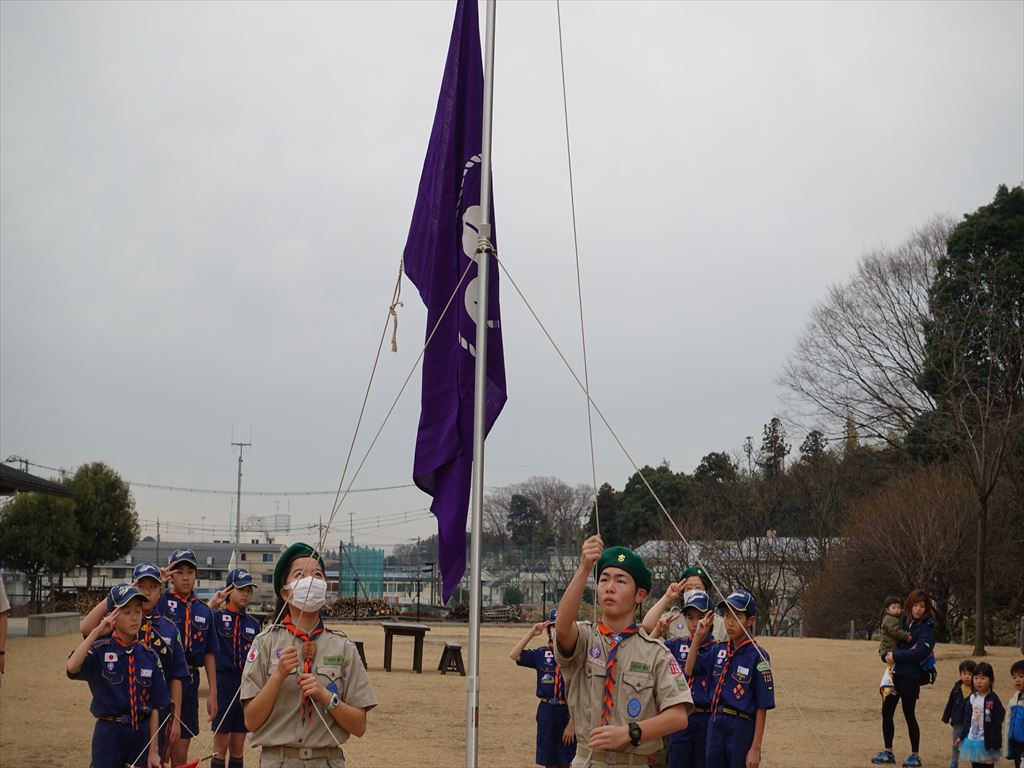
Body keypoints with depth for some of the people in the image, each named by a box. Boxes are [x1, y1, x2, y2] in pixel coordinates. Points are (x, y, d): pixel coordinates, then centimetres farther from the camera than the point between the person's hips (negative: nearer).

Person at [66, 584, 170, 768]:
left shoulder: (148, 656, 2)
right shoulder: (100, 650, -6)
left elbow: (154, 706, 3)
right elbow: (72, 667, -28)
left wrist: (153, 750, 0)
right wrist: (97, 632, -24)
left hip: (142, 733, 3)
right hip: (109, 732, -3)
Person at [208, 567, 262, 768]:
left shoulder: (253, 624, 10)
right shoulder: (217, 617, -2)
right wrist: (212, 603, -18)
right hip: (224, 682, -4)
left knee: (238, 746, 10)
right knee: (221, 745, 0)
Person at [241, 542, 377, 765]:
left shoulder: (343, 647, 0)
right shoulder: (266, 642, -2)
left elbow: (358, 726, -1)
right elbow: (251, 721, -6)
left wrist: (326, 696, -15)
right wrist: (279, 675, -17)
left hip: (329, 760, 1)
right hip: (276, 759, -1)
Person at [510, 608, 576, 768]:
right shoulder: (541, 654, 4)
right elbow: (514, 655, -4)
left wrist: (572, 723, -13)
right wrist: (531, 632, -6)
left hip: (567, 713, -3)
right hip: (546, 712, 4)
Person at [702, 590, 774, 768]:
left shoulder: (757, 656, -10)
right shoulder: (719, 650, 7)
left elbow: (762, 707, -10)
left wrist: (756, 748, -13)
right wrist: (697, 638, 2)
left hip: (742, 728, -6)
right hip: (715, 725, 6)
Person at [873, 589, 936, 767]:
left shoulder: (927, 627, -9)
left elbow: (920, 652, -21)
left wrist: (895, 656, -17)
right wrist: (888, 654, 2)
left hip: (909, 677, -7)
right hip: (894, 674, 7)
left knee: (909, 715, 3)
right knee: (887, 712, 8)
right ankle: (888, 753, 20)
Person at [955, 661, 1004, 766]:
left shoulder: (993, 700, -12)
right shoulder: (972, 698, 6)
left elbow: (997, 723, -12)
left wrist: (994, 742, -15)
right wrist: (962, 736, 11)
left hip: (986, 742, -6)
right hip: (972, 740, 6)